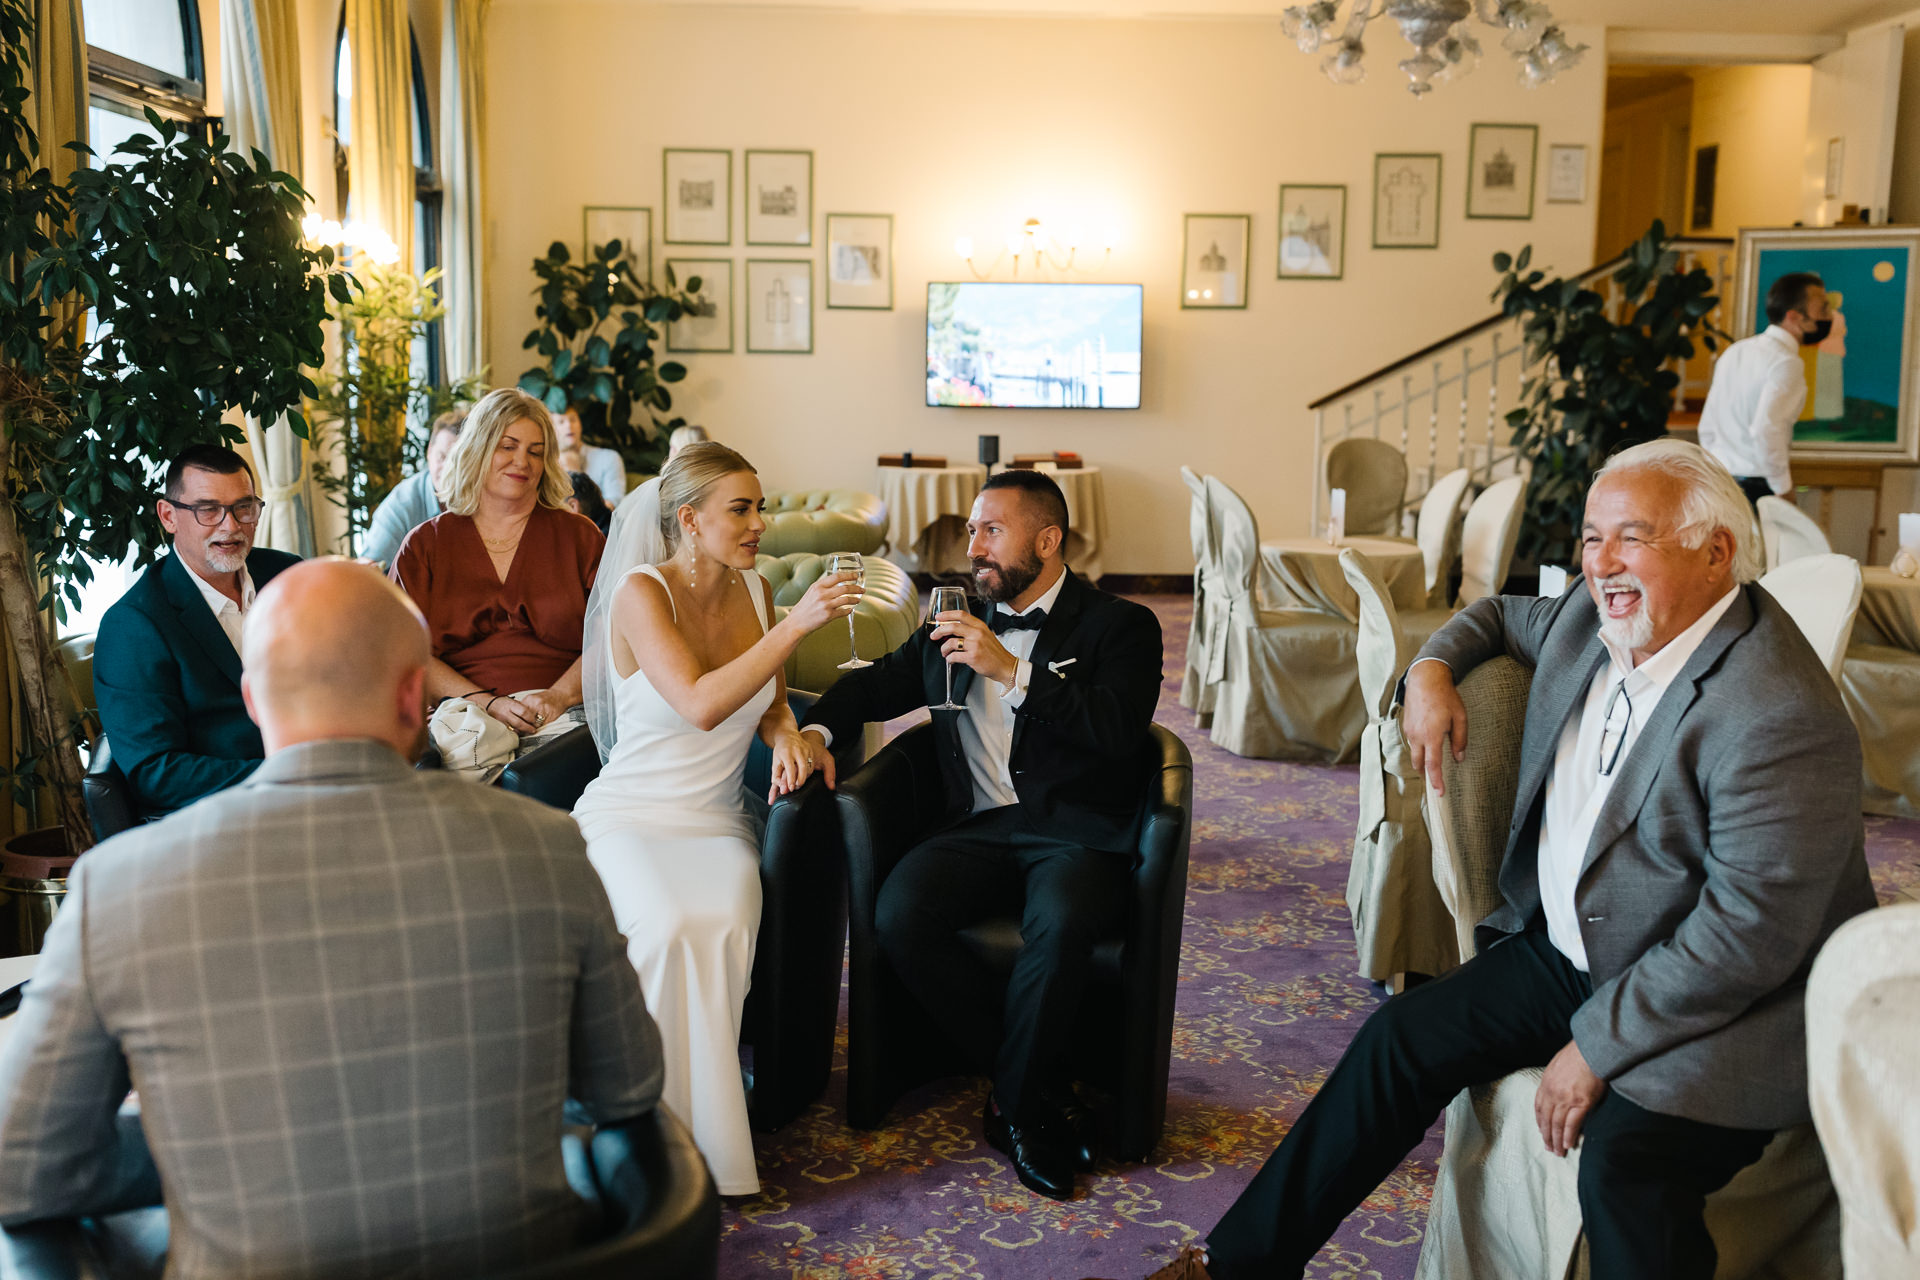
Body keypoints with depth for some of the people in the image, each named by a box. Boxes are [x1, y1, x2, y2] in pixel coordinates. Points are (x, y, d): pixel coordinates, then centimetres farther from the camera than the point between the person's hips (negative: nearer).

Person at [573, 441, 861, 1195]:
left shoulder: (752, 589, 7)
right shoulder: (641, 593, -12)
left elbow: (769, 701, 19)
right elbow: (700, 704, -25)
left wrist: (785, 733, -5)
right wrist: (794, 627, -28)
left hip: (717, 821, 4)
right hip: (629, 815, -4)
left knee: (724, 926, -29)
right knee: (665, 929, -34)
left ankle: (704, 1124, -15)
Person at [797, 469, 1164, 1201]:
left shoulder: (1119, 626, 4)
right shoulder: (957, 625, 20)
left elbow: (1119, 729, -13)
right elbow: (878, 683, 30)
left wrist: (1013, 671, -18)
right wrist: (817, 730, 10)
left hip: (1077, 832, -4)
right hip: (980, 827, 5)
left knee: (1060, 923, -36)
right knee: (899, 913, -25)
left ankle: (1017, 1103, -9)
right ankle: (1043, 1089, -9)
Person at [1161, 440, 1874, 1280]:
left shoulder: (1780, 717, -25)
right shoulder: (1592, 621, 1)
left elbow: (1752, 931, -26)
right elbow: (1501, 615, 25)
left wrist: (1598, 1047, -22)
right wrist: (1431, 668, 3)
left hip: (1722, 1010, -8)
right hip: (1564, 951, 8)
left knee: (1622, 1158, -31)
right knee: (1403, 1038, 3)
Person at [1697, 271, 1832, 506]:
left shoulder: (1734, 352, 14)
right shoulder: (1787, 363, -12)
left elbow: (1707, 428, 16)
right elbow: (1765, 430, -24)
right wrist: (1784, 489, -14)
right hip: (1757, 489, -9)